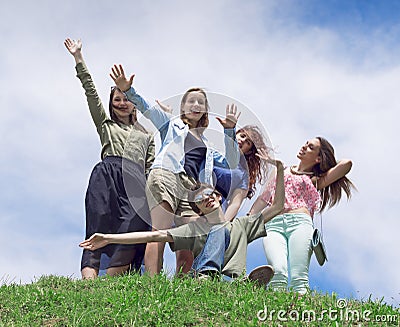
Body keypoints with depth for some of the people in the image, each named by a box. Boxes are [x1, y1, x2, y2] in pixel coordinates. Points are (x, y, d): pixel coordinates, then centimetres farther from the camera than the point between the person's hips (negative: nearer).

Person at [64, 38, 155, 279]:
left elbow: (151, 168, 21)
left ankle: (110, 282, -40)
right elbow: (91, 92, 22)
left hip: (136, 180, 0)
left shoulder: (146, 136, 32)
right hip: (107, 174, 0)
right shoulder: (105, 125, 29)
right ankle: (89, 279, -37)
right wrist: (79, 58, 17)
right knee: (101, 224, -21)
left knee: (135, 224, -26)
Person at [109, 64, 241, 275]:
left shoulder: (207, 148, 35)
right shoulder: (171, 124, 25)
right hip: (165, 177, -5)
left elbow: (231, 164, 26)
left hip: (192, 189, 5)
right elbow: (146, 109, 11)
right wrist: (127, 90, -7)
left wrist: (229, 131, 16)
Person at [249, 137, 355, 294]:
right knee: (278, 272, -27)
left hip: (300, 223, -1)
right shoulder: (283, 170, 32)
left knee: (298, 277, -22)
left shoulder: (315, 181, 23)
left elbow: (346, 163, 14)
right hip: (273, 224, 1)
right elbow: (264, 198, 28)